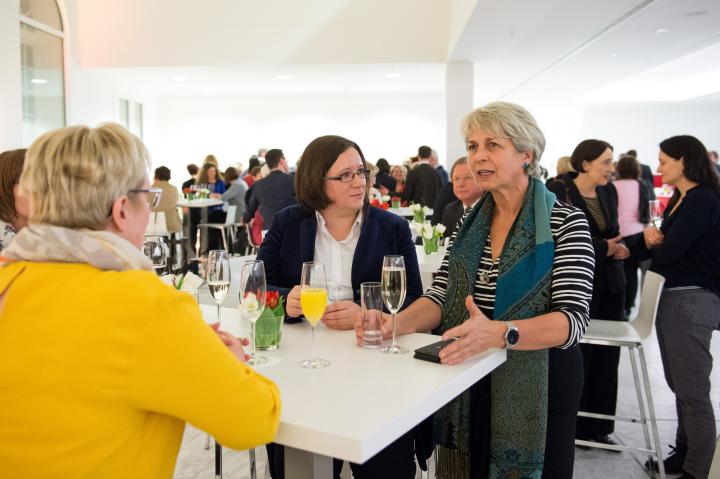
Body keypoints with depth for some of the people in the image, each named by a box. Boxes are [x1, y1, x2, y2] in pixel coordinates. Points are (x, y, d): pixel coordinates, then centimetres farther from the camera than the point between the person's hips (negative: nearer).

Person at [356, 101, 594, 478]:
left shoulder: (565, 222, -11)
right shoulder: (469, 222, 5)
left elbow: (573, 319, -21)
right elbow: (441, 298, 0)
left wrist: (498, 333, -39)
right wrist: (397, 323, -21)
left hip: (538, 384, -4)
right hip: (468, 384, 5)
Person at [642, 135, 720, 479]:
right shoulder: (680, 200, 14)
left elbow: (668, 252, -20)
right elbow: (663, 245, 12)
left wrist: (653, 243, 2)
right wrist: (653, 239, -10)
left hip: (692, 301, -10)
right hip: (671, 297, 10)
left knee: (692, 391, 0)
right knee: (679, 386, 18)